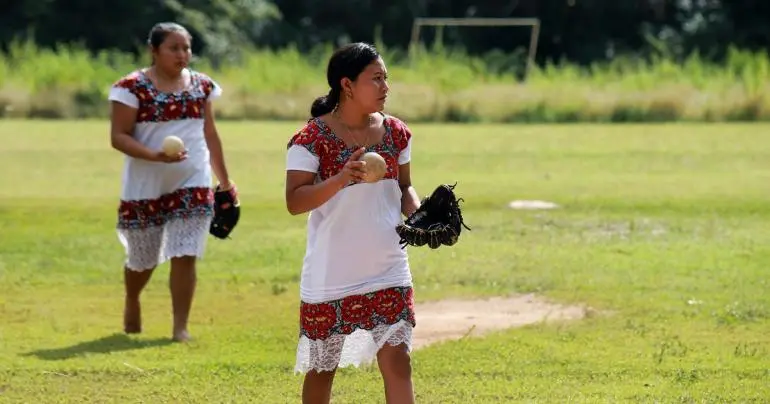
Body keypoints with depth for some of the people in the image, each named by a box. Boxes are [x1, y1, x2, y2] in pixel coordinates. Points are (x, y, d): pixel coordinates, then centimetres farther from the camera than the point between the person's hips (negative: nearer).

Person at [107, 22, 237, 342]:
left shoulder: (201, 85, 5)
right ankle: (131, 302, 43)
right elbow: (119, 136, -13)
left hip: (192, 186, 2)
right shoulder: (133, 87, -10)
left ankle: (180, 327, -4)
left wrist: (224, 180, 17)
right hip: (146, 187, -2)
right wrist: (155, 155, -27)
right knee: (143, 259, 13)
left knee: (184, 256, -9)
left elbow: (210, 134, 15)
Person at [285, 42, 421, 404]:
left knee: (397, 361, -5)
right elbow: (295, 201, -17)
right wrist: (341, 179, -32)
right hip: (330, 276, -4)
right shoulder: (312, 138, -13)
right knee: (322, 367, 11)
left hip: (388, 273, 4)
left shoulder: (395, 132, 4)